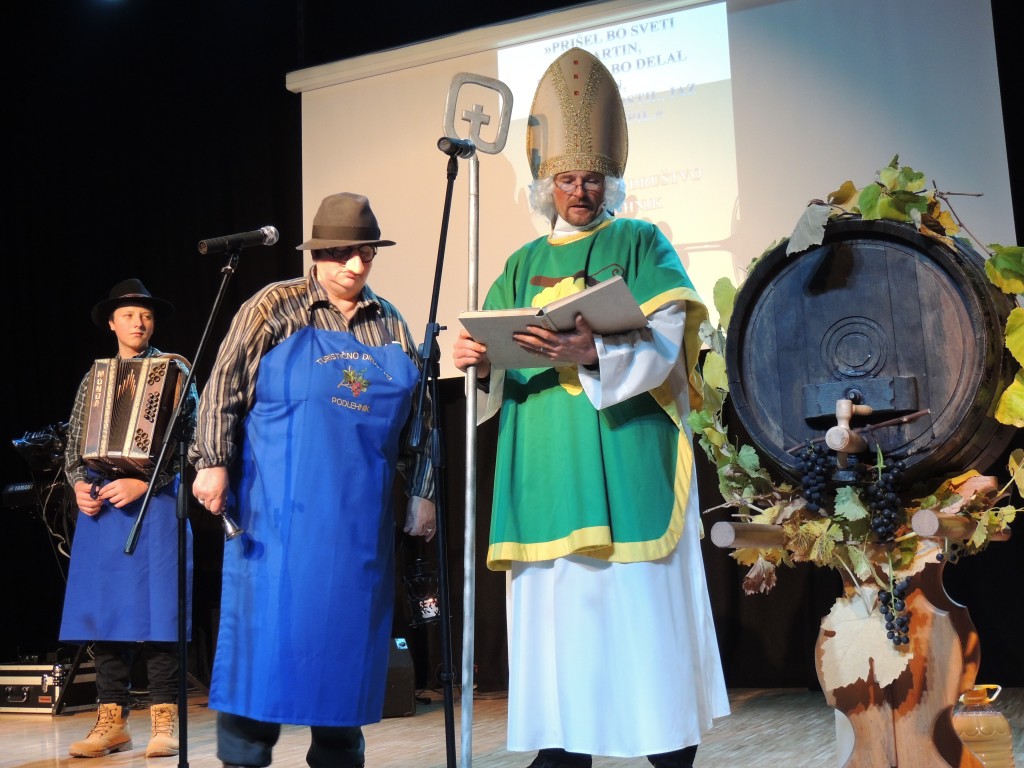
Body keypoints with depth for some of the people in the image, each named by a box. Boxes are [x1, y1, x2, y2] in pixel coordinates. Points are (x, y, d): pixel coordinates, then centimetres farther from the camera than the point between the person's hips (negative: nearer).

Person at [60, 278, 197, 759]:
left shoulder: (174, 369, 3)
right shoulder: (93, 377, 17)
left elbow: (187, 436, -6)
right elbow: (74, 440, 15)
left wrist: (142, 483, -16)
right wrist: (79, 483, -4)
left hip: (154, 500, -4)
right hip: (100, 501, 4)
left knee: (154, 608, -7)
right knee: (104, 609, 2)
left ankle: (164, 721, -1)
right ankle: (112, 721, 10)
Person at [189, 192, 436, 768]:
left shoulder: (391, 325, 12)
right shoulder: (277, 307, 1)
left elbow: (417, 417, 15)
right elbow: (224, 387, -2)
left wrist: (422, 490, 11)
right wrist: (213, 462, -10)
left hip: (362, 514, 4)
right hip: (280, 508, -4)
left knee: (350, 630, 6)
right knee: (268, 620, -3)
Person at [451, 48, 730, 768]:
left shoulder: (641, 244, 6)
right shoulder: (525, 264, 17)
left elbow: (661, 350, -8)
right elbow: (505, 375, 11)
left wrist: (592, 354, -27)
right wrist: (484, 366, -13)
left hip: (627, 458, -3)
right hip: (548, 462, 4)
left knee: (640, 598, -5)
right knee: (557, 598, 1)